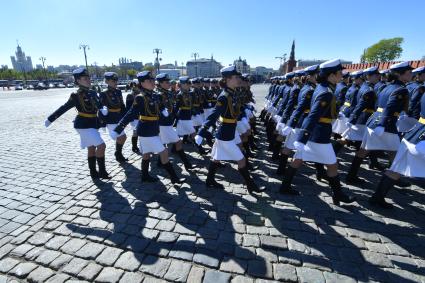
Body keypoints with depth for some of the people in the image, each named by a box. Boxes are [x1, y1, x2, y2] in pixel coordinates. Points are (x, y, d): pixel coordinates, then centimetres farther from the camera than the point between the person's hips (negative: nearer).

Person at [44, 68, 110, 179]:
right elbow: (63, 108, -5)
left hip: (93, 124, 7)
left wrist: (103, 109, -24)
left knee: (91, 148, 13)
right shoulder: (76, 96, -10)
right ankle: (102, 172, -4)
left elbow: (100, 105, -1)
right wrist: (50, 119, -1)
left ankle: (93, 173, 25)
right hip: (84, 125, -7)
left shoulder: (93, 93, 6)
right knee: (101, 145, -15)